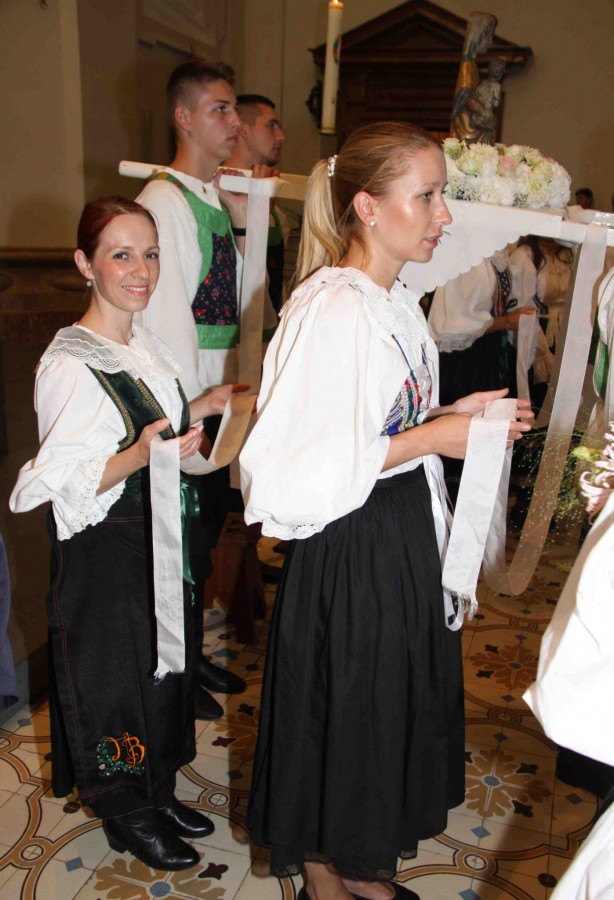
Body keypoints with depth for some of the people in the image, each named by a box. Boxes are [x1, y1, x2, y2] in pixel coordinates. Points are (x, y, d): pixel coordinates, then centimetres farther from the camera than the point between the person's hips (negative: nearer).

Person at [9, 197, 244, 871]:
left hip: (156, 539, 8)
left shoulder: (143, 345, 5)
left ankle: (156, 794, 41)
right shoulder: (70, 366, -22)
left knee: (160, 669, 20)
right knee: (111, 678, 10)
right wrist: (138, 458, -36)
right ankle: (125, 813, 33)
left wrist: (201, 408, 9)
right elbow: (63, 484, -23)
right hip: (103, 554, -8)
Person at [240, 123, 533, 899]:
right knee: (343, 715, 11)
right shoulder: (331, 310, -22)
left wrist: (455, 413, 2)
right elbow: (296, 470, -27)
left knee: (396, 709, 22)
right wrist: (429, 439, -22)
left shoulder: (396, 302, 8)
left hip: (404, 538, 9)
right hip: (348, 552, -9)